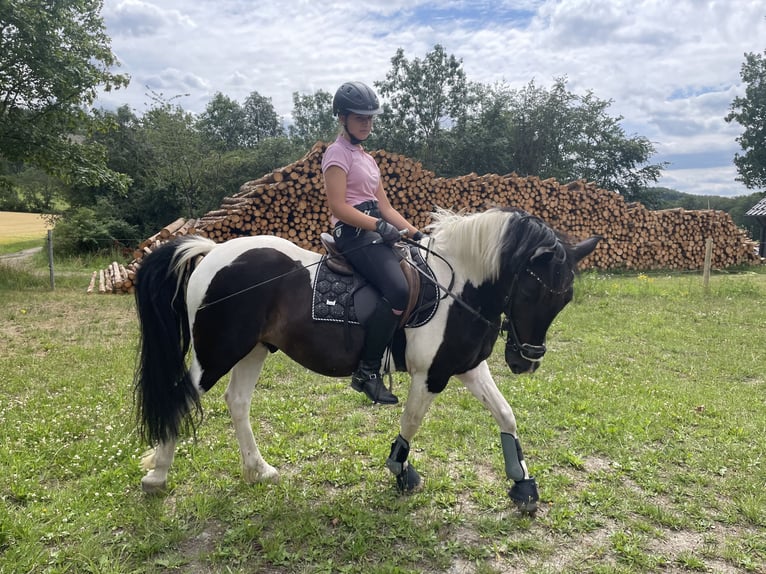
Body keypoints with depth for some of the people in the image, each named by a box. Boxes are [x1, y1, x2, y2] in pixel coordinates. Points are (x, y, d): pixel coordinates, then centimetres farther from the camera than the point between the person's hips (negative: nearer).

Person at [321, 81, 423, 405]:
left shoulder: (365, 157, 23)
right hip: (354, 234, -9)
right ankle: (367, 371, -18)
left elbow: (385, 207, 19)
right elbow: (338, 206, -15)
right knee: (398, 290, -28)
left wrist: (416, 234, 9)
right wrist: (380, 226, -21)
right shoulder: (338, 153, -3)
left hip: (376, 231, 9)